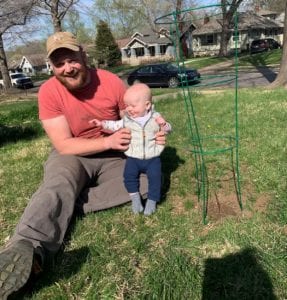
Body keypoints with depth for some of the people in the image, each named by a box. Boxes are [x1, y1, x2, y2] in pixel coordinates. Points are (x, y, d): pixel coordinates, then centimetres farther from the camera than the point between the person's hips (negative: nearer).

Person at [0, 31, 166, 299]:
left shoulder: (112, 83, -11)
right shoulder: (49, 91, -15)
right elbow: (64, 145, -19)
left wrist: (152, 134, -23)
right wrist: (108, 141, -31)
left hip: (113, 155, 3)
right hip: (72, 156, -2)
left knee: (148, 179, -21)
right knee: (56, 187, -34)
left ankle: (69, 204, -27)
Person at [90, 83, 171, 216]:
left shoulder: (155, 117, -3)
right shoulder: (127, 119, 2)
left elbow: (168, 131, 1)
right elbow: (116, 126, 13)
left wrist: (163, 124, -21)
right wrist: (102, 123, 2)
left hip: (152, 158, -1)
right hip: (133, 158, 2)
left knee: (155, 177, -13)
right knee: (129, 175, -16)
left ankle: (152, 200, 7)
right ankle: (135, 198, 4)